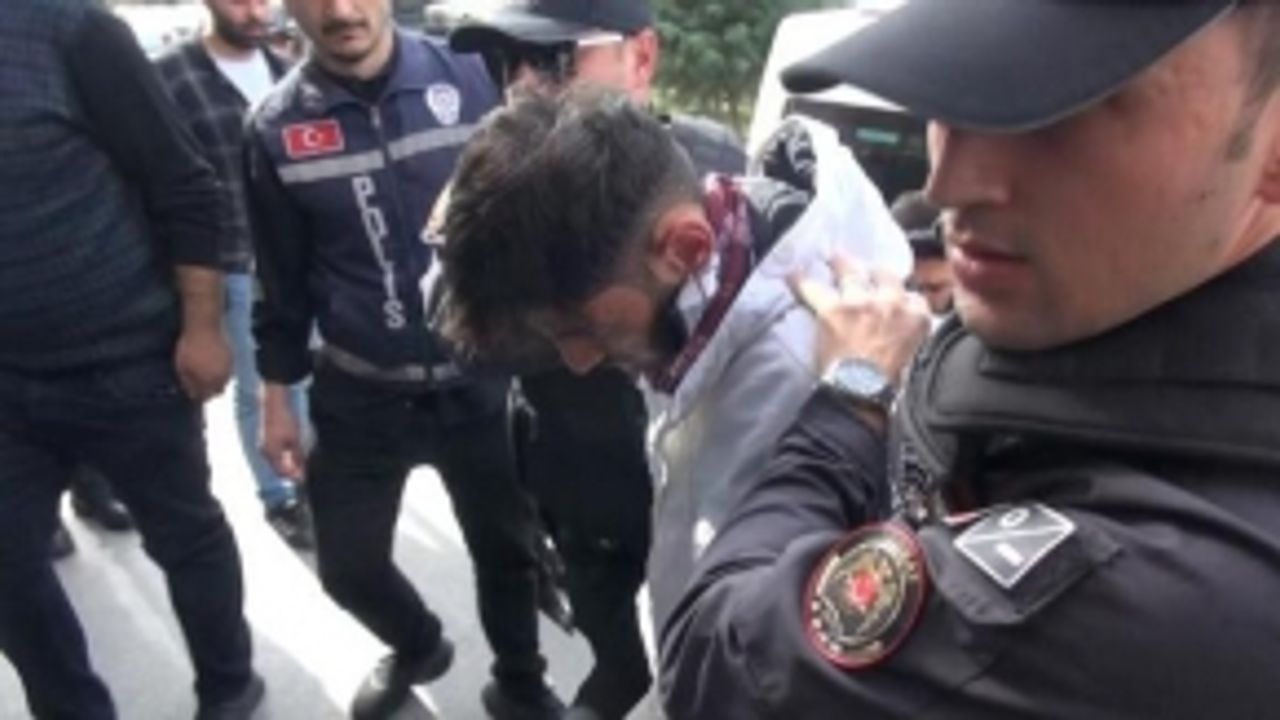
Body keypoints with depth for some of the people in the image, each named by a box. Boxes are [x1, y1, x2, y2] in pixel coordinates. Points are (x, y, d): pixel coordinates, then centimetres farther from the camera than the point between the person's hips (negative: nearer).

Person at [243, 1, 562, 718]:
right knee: (349, 565, 13)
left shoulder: (470, 77, -10)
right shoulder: (276, 128, -4)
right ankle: (417, 645, 46)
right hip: (358, 396, 1)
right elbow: (283, 279, 4)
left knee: (506, 547, 15)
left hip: (479, 381, -1)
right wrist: (278, 395, 7)